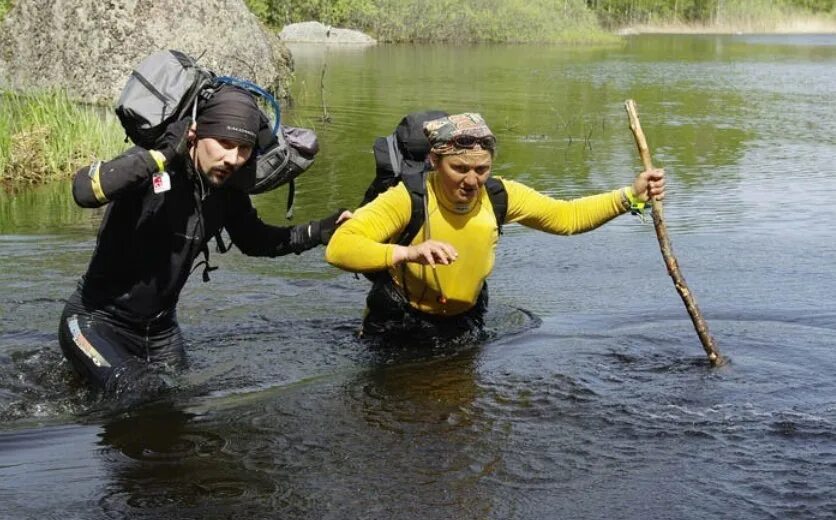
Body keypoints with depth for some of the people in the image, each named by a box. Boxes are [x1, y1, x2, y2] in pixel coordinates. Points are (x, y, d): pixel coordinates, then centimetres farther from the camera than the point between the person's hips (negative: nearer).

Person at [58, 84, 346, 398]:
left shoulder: (228, 193, -3)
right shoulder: (149, 168, -23)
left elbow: (254, 241, 16)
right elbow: (84, 191, -41)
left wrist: (321, 232, 6)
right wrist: (163, 154, -39)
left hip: (160, 328, 7)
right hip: (97, 321, -7)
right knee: (144, 395, -27)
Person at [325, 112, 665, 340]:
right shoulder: (407, 199, -30)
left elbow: (566, 216, -4)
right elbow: (338, 249, -38)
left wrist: (630, 197, -16)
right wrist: (407, 253, -51)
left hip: (465, 323, 5)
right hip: (397, 326, -4)